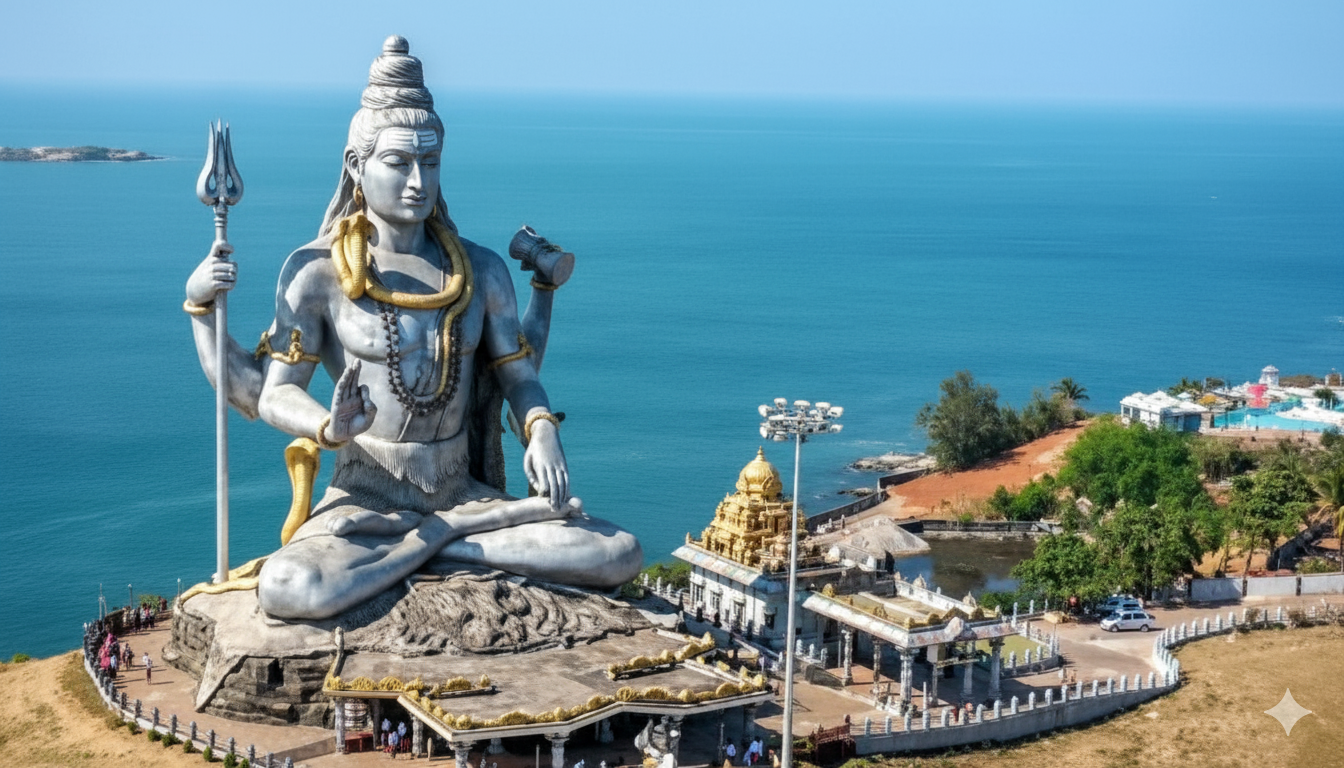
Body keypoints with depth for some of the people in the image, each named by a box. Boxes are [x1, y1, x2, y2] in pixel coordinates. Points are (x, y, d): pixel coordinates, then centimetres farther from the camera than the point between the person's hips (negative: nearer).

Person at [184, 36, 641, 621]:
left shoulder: (481, 270, 7)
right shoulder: (317, 272, -2)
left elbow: (519, 375, 10)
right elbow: (271, 395, -3)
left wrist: (542, 431, -11)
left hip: (463, 492, 4)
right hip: (364, 501, -3)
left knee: (621, 556, -16)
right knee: (286, 591, -37)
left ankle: (439, 537, -9)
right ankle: (450, 538, -15)